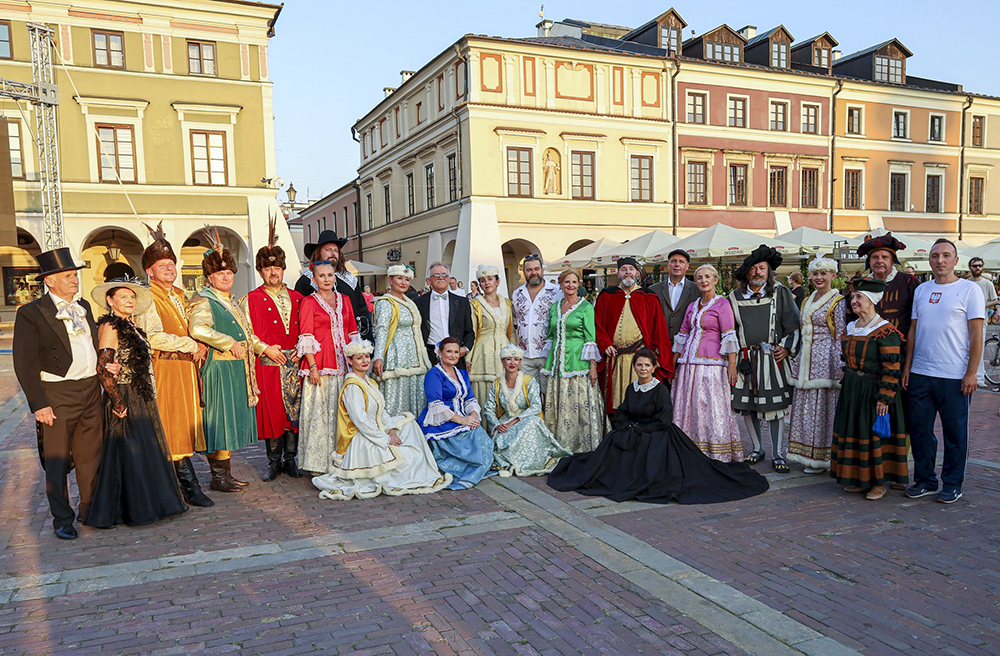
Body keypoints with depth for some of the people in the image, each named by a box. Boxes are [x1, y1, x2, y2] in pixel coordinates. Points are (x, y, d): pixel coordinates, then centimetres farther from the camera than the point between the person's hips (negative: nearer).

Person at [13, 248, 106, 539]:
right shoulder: (30, 313, -8)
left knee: (91, 455, 13)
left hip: (91, 390, 6)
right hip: (57, 395, -5)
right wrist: (38, 404, -14)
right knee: (57, 461, 6)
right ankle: (62, 519, 19)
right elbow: (25, 364, -10)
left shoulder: (83, 306, 11)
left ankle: (89, 508, 28)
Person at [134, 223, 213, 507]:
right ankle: (190, 487, -2)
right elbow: (154, 337, -18)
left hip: (187, 366, 8)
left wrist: (200, 348, 6)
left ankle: (174, 484, 18)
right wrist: (191, 345, -12)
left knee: (184, 425, 9)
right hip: (166, 369, -8)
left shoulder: (180, 296, 18)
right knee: (174, 427, -5)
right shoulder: (148, 298, -7)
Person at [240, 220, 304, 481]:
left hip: (294, 364, 3)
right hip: (267, 365, -2)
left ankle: (290, 459, 14)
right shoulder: (251, 300, 5)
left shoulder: (296, 298, 14)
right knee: (271, 412, 0)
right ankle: (274, 462, 11)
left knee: (294, 410, 3)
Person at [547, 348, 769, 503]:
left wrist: (639, 430, -14)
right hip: (632, 434, 5)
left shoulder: (661, 390, -9)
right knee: (612, 443, -18)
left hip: (656, 438, -5)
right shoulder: (631, 388, 10)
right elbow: (620, 416, 12)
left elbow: (663, 421, -13)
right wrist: (628, 428, -9)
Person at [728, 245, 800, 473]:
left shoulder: (781, 294, 4)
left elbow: (793, 324, 5)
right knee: (747, 405, 6)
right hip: (745, 358, 2)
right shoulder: (735, 297, 9)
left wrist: (787, 348, -5)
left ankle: (777, 454, 7)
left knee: (774, 405, -2)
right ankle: (757, 448, 22)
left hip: (773, 357, -2)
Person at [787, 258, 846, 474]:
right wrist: (797, 363, 16)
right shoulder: (807, 302, 16)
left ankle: (822, 458, 6)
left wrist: (839, 369, -14)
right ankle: (808, 454, 18)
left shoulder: (837, 302, -5)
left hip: (825, 362, -7)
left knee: (822, 408, -3)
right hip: (806, 363, 7)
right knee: (805, 407, 9)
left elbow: (840, 338, -9)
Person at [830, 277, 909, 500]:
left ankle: (879, 482, 14)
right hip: (852, 391, 7)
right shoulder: (850, 328, 9)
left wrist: (884, 398, -20)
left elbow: (891, 369, -17)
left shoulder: (885, 331, -14)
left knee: (876, 434, 0)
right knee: (853, 432, 11)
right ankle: (859, 479, 24)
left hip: (874, 391, -7)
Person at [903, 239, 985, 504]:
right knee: (919, 430, 8)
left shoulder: (970, 289, -2)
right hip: (920, 374, 4)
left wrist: (971, 373, -11)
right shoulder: (921, 290, 12)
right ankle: (925, 481, 22)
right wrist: (907, 367, 8)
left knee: (955, 433, 6)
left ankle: (952, 484, 19)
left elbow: (976, 335, -6)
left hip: (954, 376, -4)